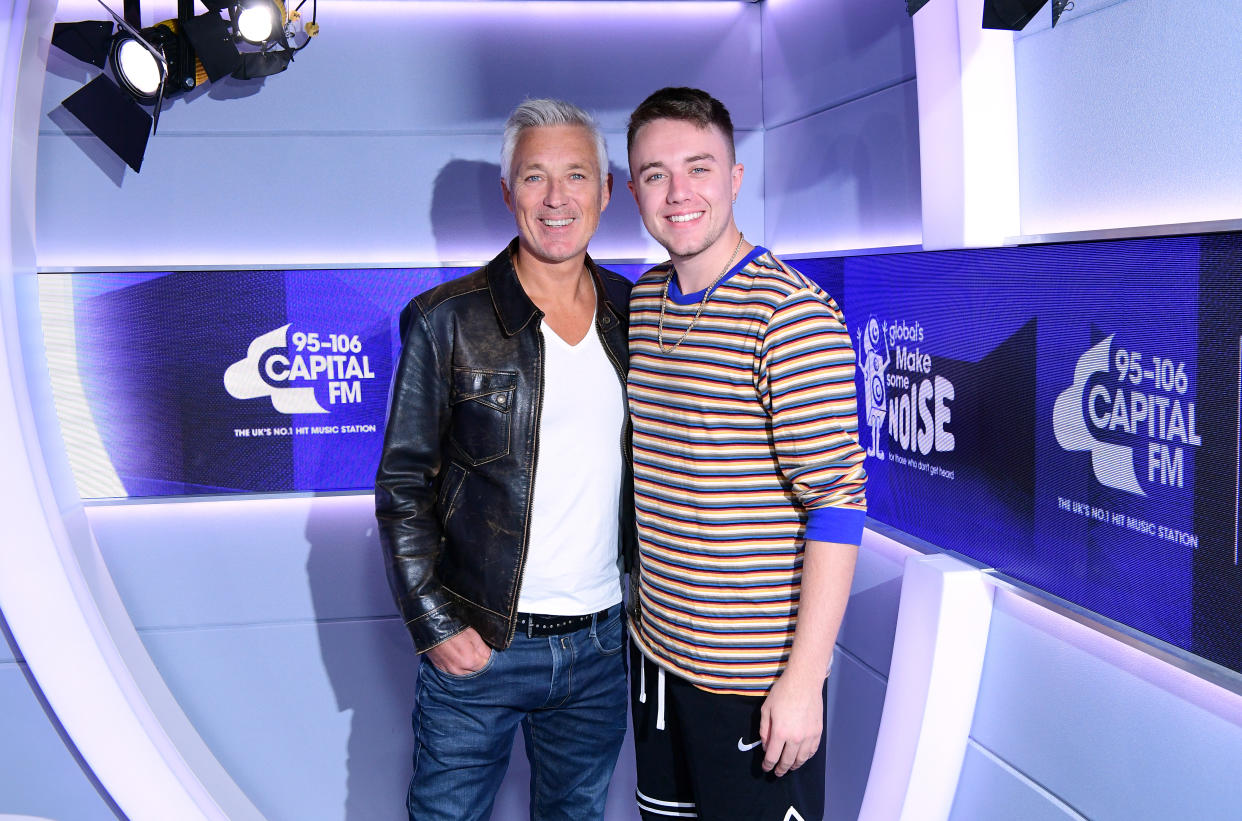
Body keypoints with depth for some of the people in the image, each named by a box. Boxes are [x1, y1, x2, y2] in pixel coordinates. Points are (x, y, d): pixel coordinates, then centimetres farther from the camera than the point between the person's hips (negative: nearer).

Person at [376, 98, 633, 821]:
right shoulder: (447, 321, -7)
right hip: (477, 649, -3)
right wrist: (434, 625, -11)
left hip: (602, 645, 4)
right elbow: (403, 484, -5)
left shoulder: (634, 314, 4)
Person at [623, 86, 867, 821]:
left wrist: (803, 676, -20)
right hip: (657, 651, 7)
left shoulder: (791, 314, -17)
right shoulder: (642, 302, 5)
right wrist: (641, 609, 12)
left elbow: (838, 502, -19)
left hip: (758, 672, -7)